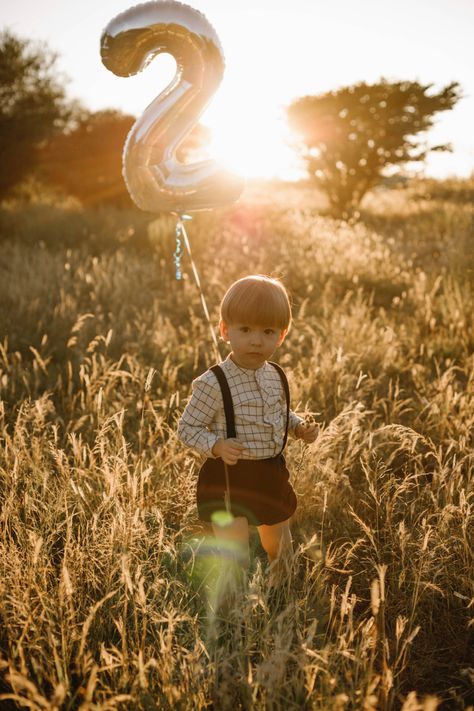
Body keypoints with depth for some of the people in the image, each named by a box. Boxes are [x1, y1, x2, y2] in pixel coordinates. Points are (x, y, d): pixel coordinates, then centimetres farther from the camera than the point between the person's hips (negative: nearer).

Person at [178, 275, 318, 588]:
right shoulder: (213, 384, -22)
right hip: (230, 479, -7)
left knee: (281, 549, 26)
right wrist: (217, 446, -30)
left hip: (272, 474, 7)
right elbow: (187, 428, -14)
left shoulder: (276, 377, -1)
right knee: (236, 559, -3)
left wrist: (300, 427, -1)